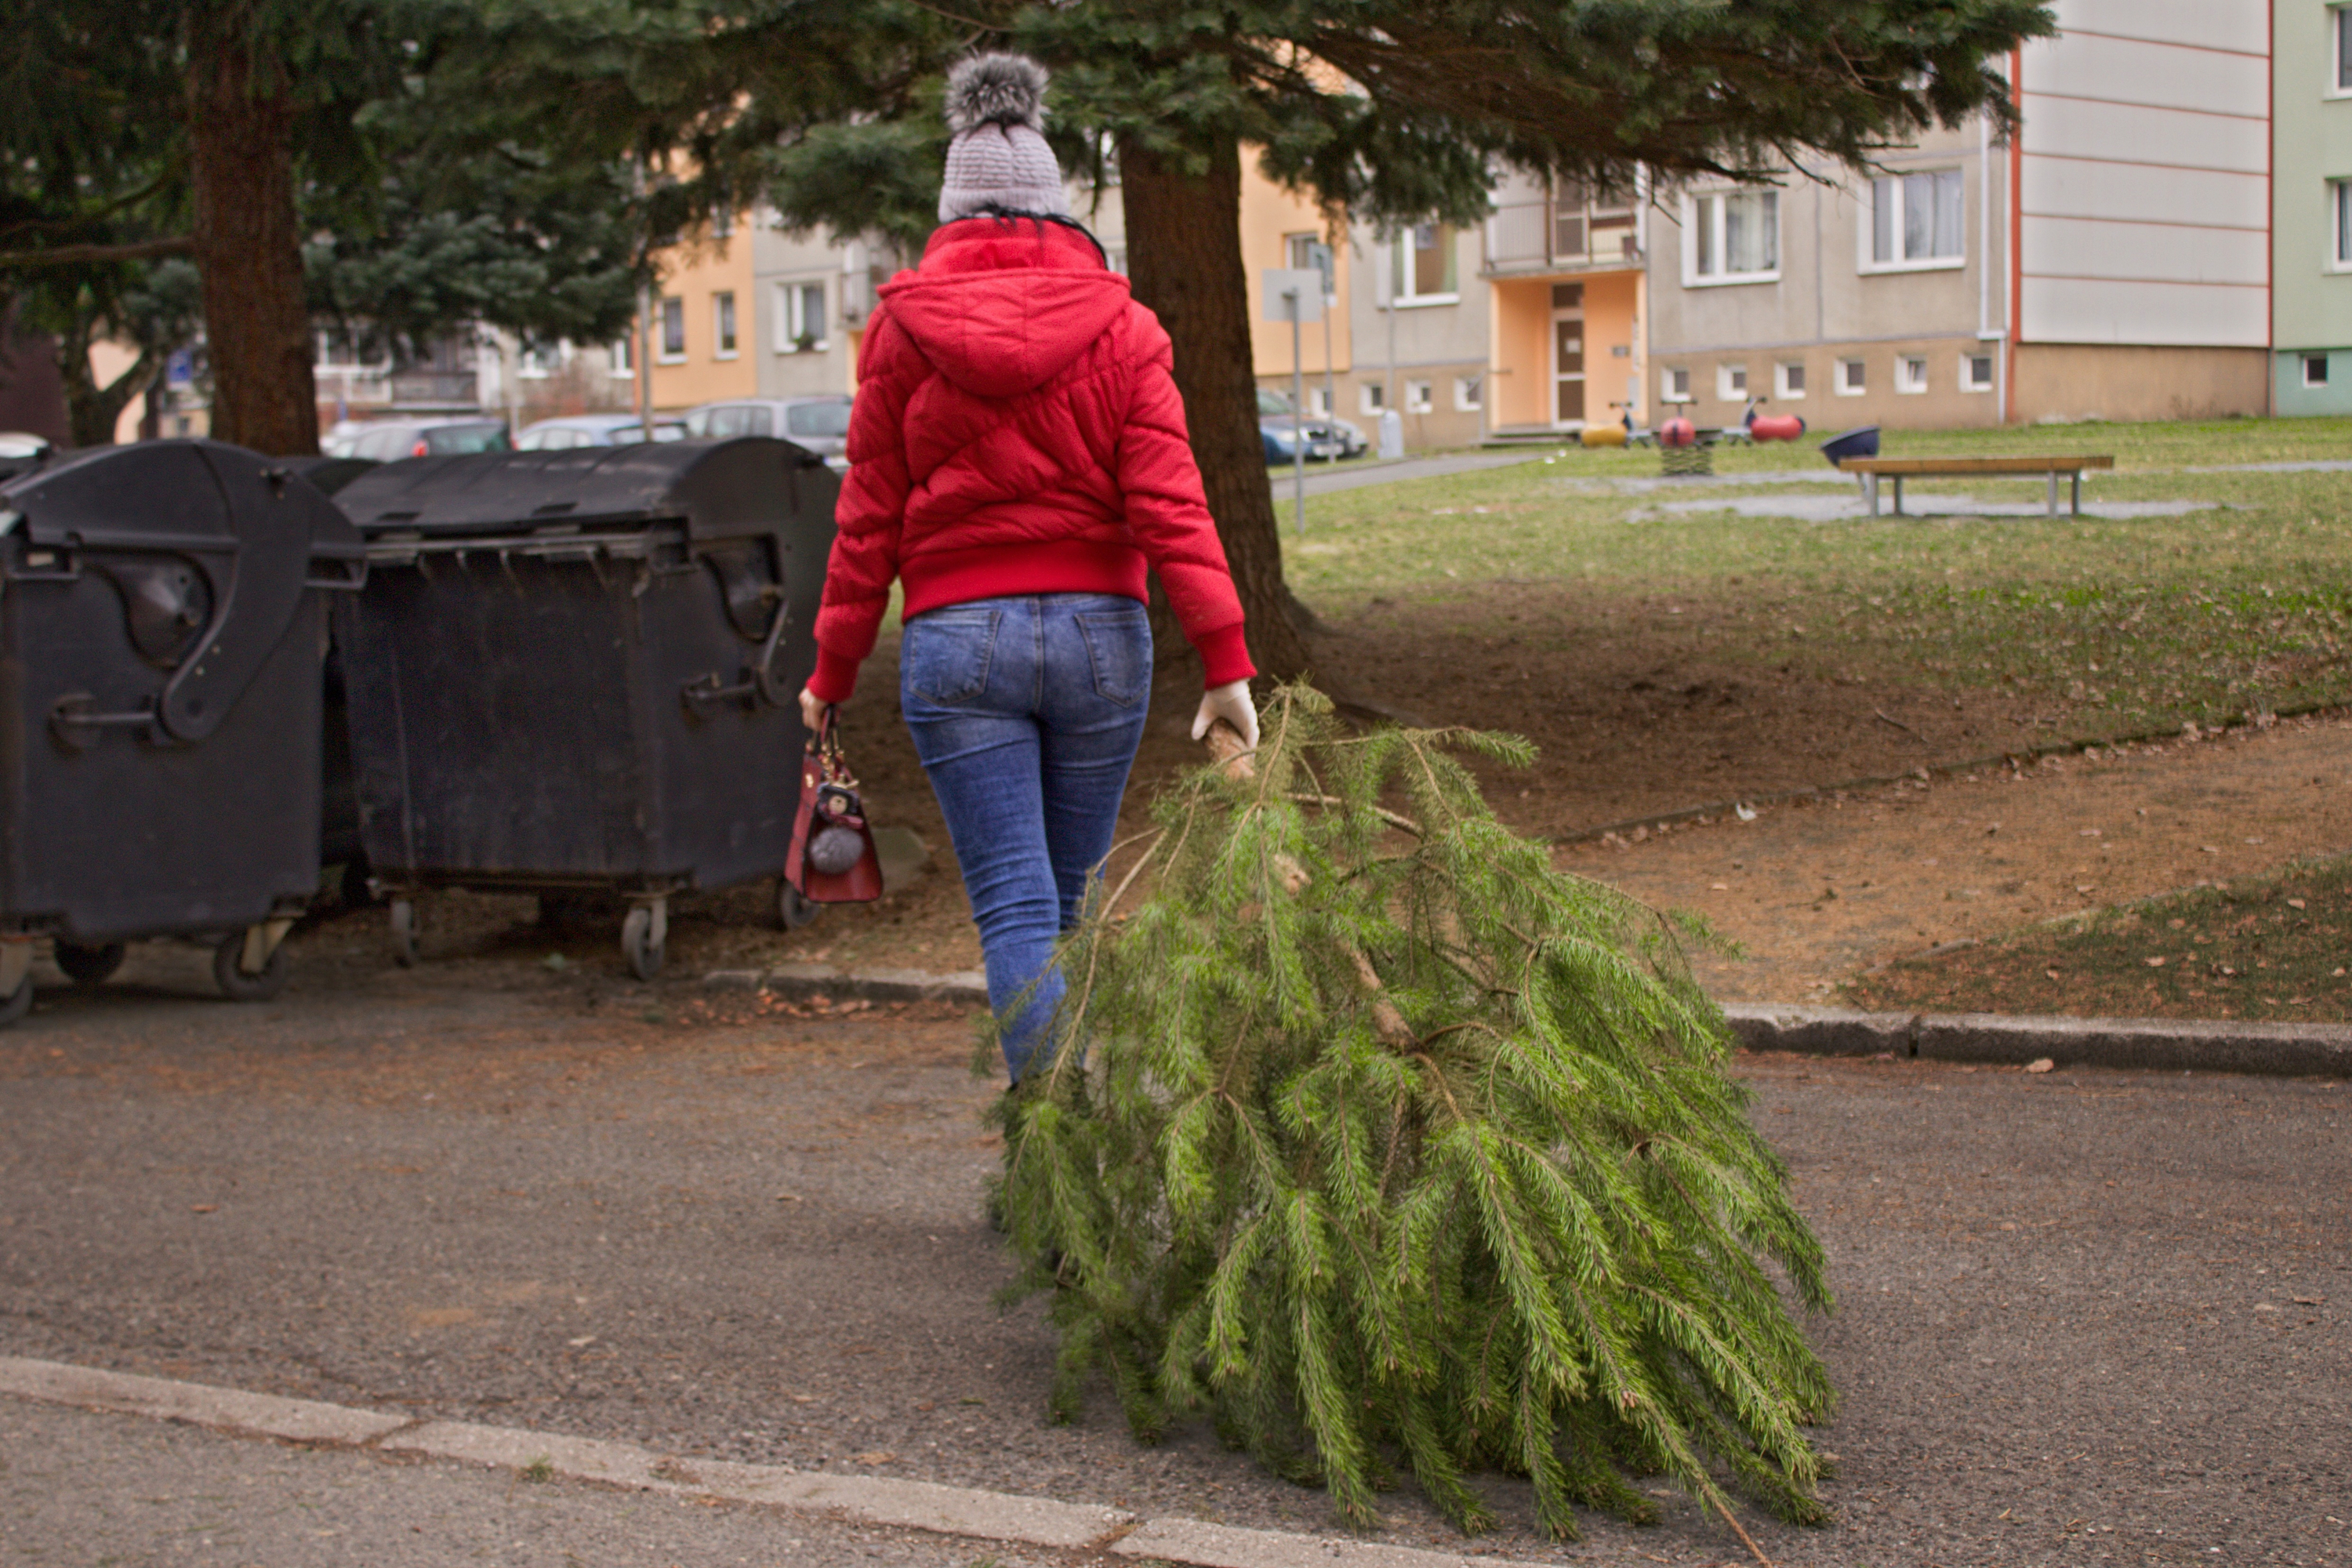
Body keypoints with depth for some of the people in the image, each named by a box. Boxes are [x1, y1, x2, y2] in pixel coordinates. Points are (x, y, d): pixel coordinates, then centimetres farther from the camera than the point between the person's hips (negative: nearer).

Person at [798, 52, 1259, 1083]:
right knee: (1066, 896, 17)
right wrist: (1225, 661, -10)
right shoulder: (1119, 325, 0)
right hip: (1100, 632, 2)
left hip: (957, 642, -1)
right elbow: (1169, 502, -8)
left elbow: (870, 519, 2)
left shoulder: (902, 327, 0)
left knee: (1015, 910, -2)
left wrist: (834, 670, 11)